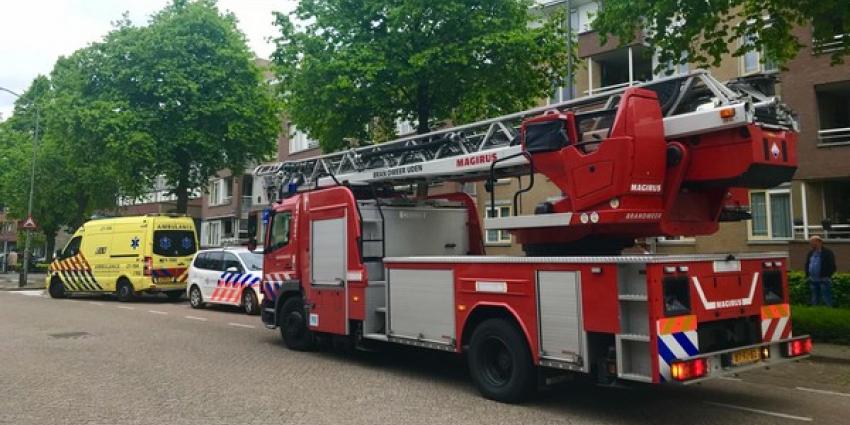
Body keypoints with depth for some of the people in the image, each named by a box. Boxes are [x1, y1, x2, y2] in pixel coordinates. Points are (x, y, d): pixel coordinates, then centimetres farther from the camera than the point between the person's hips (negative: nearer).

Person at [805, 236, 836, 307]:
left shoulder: (827, 253, -5)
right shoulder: (811, 253, 14)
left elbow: (832, 266, -9)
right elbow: (807, 265, 21)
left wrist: (827, 276, -14)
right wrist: (807, 276, 10)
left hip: (823, 280, -6)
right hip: (813, 280, 6)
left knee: (826, 299, -6)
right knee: (814, 300, 11)